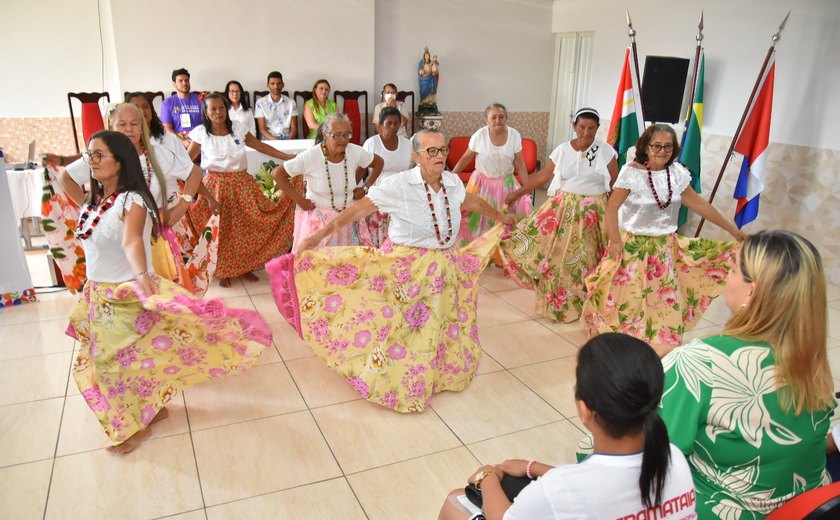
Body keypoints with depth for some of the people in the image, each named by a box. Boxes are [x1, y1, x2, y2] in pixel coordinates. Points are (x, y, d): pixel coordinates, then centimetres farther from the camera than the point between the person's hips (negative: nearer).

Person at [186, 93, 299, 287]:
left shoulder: (238, 130, 2)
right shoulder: (200, 133, -3)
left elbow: (261, 146, 7)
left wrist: (288, 157, 3)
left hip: (241, 183, 2)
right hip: (216, 185, -2)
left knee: (246, 226, 4)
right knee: (219, 229, 2)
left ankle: (245, 267, 22)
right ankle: (223, 272, 18)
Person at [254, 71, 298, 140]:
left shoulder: (290, 103, 8)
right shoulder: (260, 103, 4)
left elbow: (294, 128, 5)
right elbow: (262, 129, 0)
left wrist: (289, 140, -14)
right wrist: (274, 140, -17)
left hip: (287, 140, 2)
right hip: (268, 141, -1)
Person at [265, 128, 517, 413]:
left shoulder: (453, 182, -2)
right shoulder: (398, 185, -18)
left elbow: (474, 202, 19)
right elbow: (358, 209, -21)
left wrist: (501, 217, 34)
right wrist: (320, 234, -26)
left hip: (445, 269, 5)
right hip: (405, 270, -5)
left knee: (440, 328, 18)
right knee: (402, 332, 7)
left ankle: (434, 375, 43)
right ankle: (395, 386, 30)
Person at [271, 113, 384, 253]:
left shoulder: (355, 152, -9)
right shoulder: (310, 157, -18)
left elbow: (378, 163, 9)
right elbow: (277, 174, -14)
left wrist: (365, 188, 2)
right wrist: (300, 200, -13)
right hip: (317, 219, -3)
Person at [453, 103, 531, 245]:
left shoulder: (514, 135, -10)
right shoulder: (479, 135, -15)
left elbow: (520, 163, -3)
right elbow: (466, 158, -4)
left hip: (506, 184, 1)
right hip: (482, 183, -1)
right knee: (478, 218, 4)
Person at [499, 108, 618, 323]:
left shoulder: (606, 151, -5)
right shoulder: (562, 149, -1)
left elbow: (616, 183, 1)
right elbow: (542, 176, 3)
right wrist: (518, 193, 1)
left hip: (593, 213, -1)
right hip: (562, 208, 1)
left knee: (585, 260, 6)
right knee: (556, 255, 2)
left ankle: (582, 303, 23)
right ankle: (556, 301, 19)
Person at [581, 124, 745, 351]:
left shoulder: (678, 173, 0)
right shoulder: (632, 172, -14)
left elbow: (699, 204, 6)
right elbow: (612, 207, -14)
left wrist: (733, 229, 8)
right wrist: (614, 240, -22)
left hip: (665, 247, 4)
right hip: (633, 245, -4)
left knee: (666, 300, 7)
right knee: (626, 296, 5)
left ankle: (663, 345, 22)